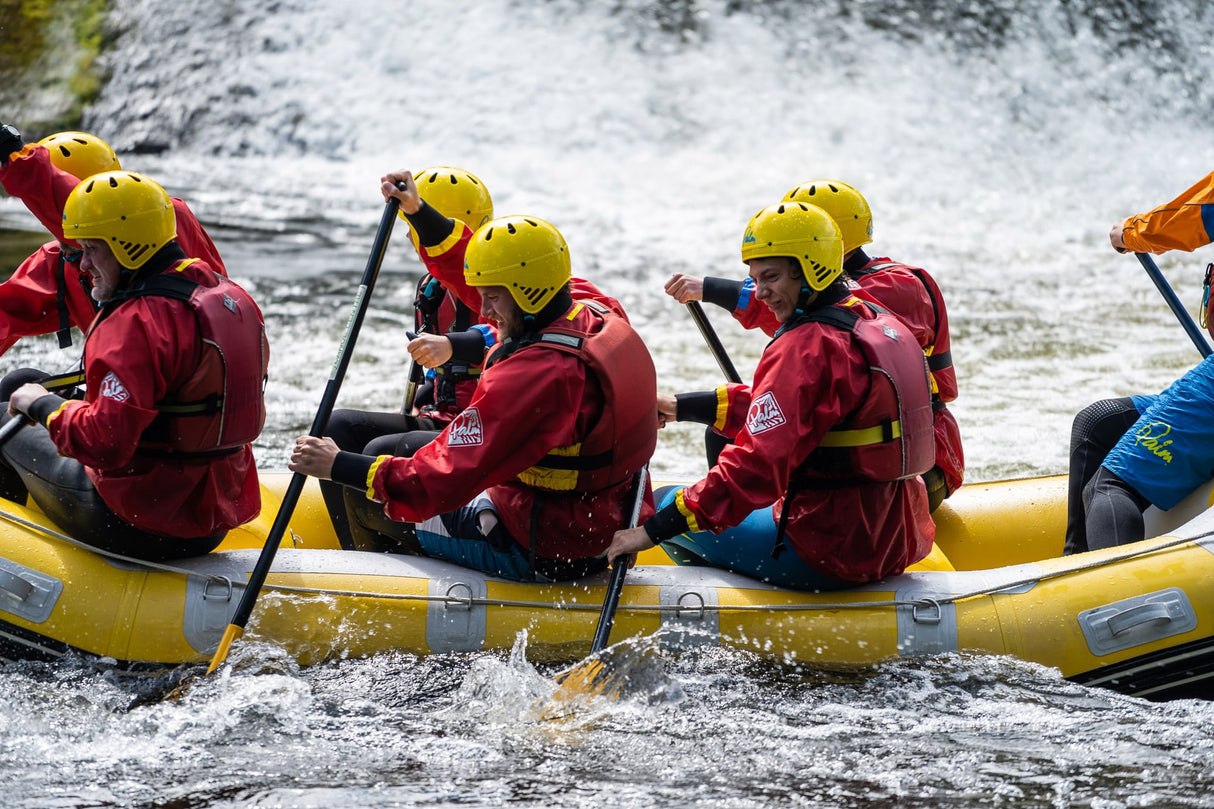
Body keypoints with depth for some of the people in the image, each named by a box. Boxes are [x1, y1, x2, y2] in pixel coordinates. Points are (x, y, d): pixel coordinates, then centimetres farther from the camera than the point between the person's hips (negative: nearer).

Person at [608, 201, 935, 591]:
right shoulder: (881, 322, 9)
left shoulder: (805, 349, -20)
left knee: (666, 505, 5)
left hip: (833, 554, -10)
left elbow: (759, 464, -27)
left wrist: (653, 530, -25)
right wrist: (682, 406, 22)